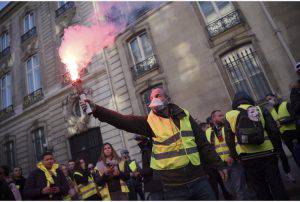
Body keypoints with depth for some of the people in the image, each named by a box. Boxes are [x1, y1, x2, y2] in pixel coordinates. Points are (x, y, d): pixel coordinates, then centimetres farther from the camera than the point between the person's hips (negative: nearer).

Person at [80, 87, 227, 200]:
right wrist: (96, 110, -22)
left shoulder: (185, 116, 3)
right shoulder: (149, 121, -4)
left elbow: (203, 144, 7)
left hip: (199, 180, 2)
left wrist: (219, 165, 10)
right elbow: (123, 121, -14)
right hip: (174, 187, -2)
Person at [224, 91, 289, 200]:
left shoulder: (229, 116, 2)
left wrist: (235, 156, 11)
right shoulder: (261, 110, 2)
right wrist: (277, 148, 11)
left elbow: (229, 139, 3)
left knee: (260, 187, 13)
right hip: (267, 154, 0)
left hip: (246, 158, 0)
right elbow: (274, 131, 0)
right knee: (276, 184, 14)